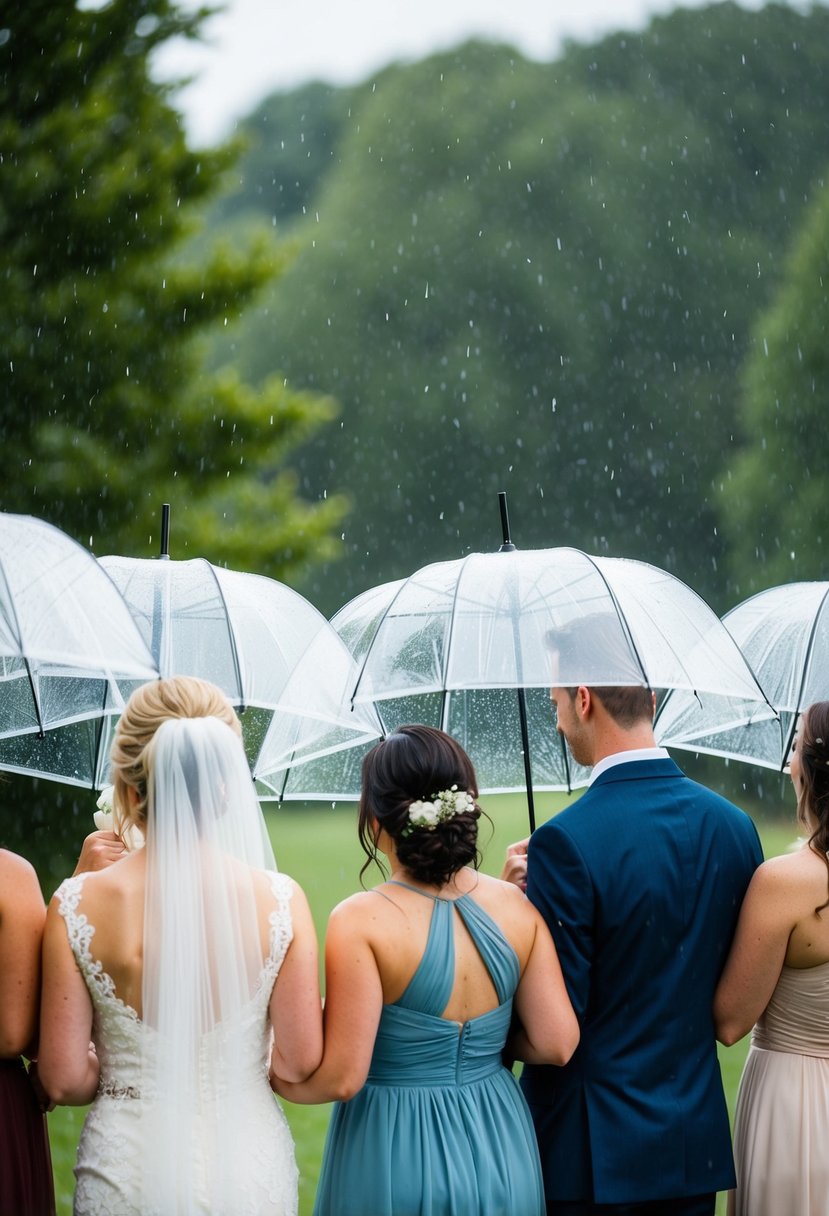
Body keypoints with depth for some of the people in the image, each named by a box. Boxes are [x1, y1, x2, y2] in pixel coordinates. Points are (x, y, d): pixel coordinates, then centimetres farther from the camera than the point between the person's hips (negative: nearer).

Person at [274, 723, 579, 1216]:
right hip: (499, 1155, 4)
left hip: (396, 1156, -4)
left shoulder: (361, 922, -18)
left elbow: (341, 1078, -17)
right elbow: (557, 1043, -3)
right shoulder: (516, 907, -4)